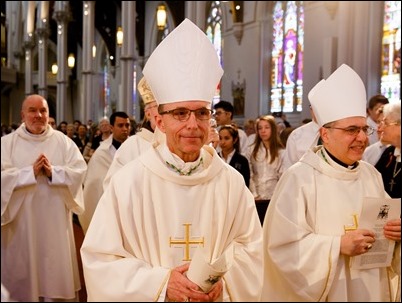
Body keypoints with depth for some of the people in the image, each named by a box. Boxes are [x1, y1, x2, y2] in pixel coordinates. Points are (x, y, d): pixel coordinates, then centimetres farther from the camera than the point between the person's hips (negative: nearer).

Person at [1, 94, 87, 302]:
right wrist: (31, 172, -19)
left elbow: (80, 170, -3)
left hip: (55, 222, 1)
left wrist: (53, 172, -17)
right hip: (22, 222, -1)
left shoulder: (63, 141, 5)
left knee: (57, 270, 9)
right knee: (24, 270, 7)